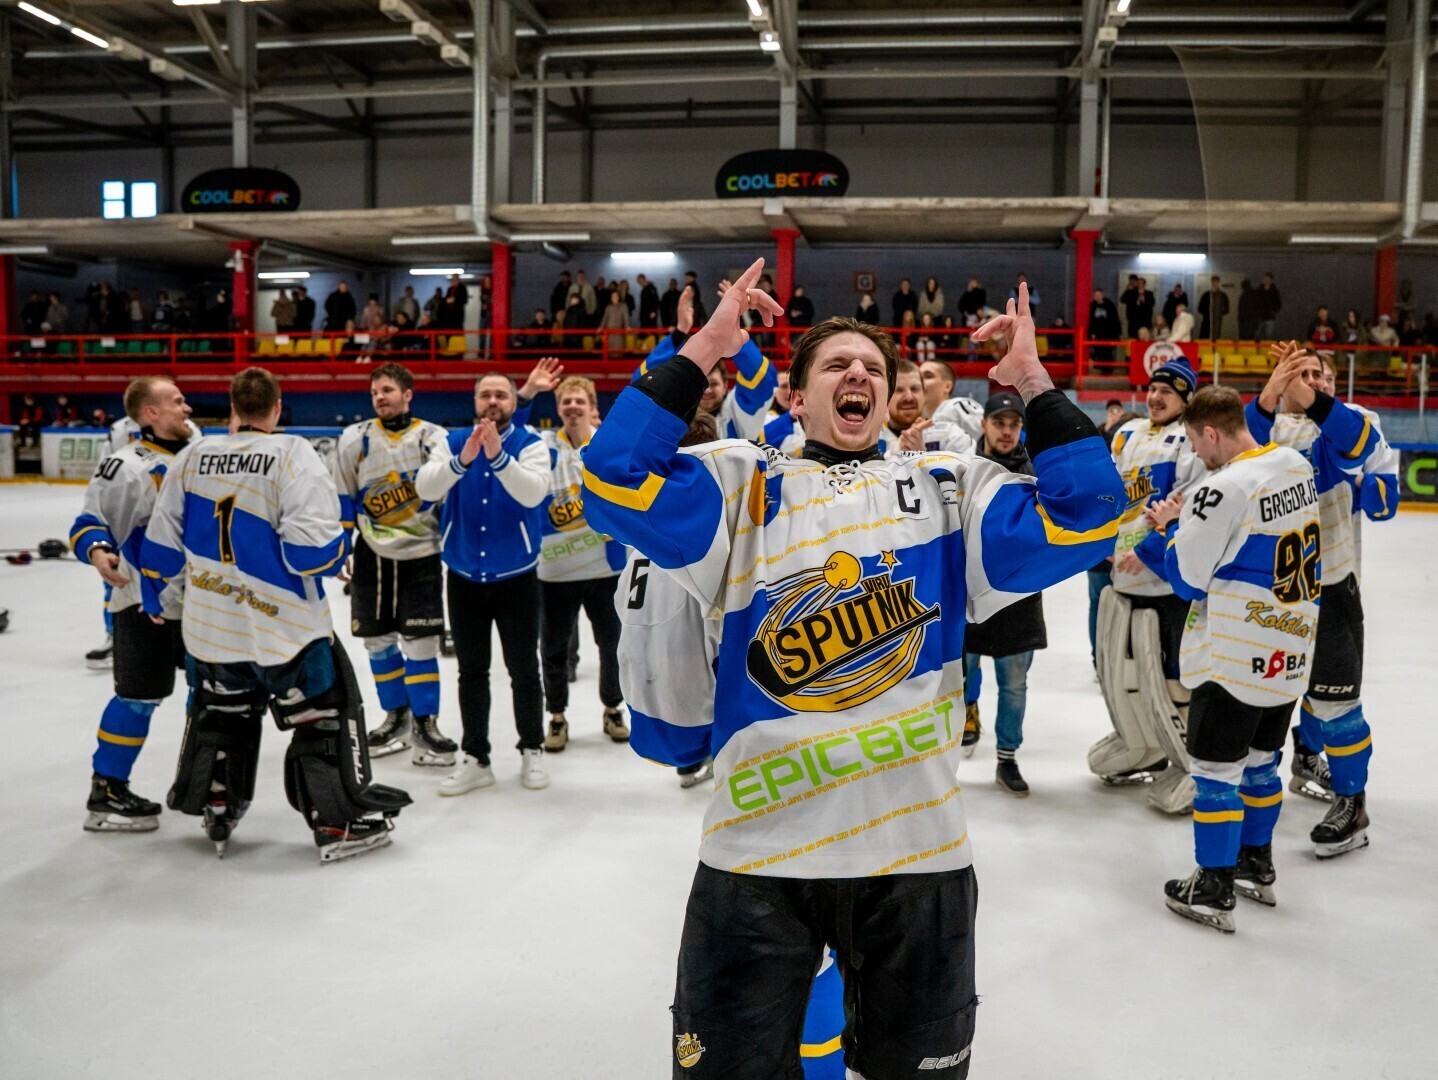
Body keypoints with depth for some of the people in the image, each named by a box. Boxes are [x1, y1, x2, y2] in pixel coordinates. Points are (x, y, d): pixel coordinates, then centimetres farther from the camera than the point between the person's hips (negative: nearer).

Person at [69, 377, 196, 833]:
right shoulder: (127, 464, -14)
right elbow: (88, 523, -14)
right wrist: (98, 551, -33)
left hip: (197, 601, 8)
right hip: (144, 603, -8)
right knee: (139, 696, -6)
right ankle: (105, 794, 7)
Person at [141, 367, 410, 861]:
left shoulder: (192, 457, 2)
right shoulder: (292, 455, -14)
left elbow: (162, 544, 8)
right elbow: (311, 545, -23)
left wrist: (157, 596, 24)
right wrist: (340, 547, -1)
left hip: (208, 624, 5)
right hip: (283, 626, -5)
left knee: (219, 715, 25)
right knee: (326, 716, 9)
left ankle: (216, 816, 34)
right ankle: (341, 823, 12)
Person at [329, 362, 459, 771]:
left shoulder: (431, 436, -4)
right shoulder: (355, 439, 1)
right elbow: (340, 496, 7)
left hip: (420, 555, -2)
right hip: (372, 555, 3)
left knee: (420, 642, -3)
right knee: (378, 640, 10)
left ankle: (424, 725, 8)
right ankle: (396, 717, 27)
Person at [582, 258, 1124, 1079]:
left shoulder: (951, 488, 11)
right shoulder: (741, 483, 7)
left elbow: (1084, 518, 1)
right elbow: (617, 482, -7)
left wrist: (1034, 383, 0)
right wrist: (700, 355, -7)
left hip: (916, 848, 2)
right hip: (759, 849, -1)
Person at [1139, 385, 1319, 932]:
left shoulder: (1225, 488, -22)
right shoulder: (1297, 466, 3)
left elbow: (1187, 578, -15)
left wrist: (1169, 527, 1)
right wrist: (1188, 522, 8)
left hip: (1236, 658, -8)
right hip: (1290, 650, 8)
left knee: (1215, 765, 3)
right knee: (1260, 758, 21)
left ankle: (1213, 890, 12)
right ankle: (1257, 866, 36)